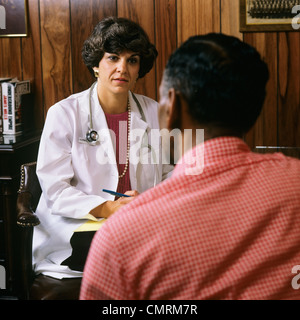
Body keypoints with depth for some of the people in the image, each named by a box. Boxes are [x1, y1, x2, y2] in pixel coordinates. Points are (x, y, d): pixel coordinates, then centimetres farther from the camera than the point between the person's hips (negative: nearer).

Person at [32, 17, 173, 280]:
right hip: (77, 225, -4)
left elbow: (167, 174, 15)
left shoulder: (153, 112, 10)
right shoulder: (63, 114, -2)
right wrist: (108, 209, -20)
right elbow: (55, 190, -7)